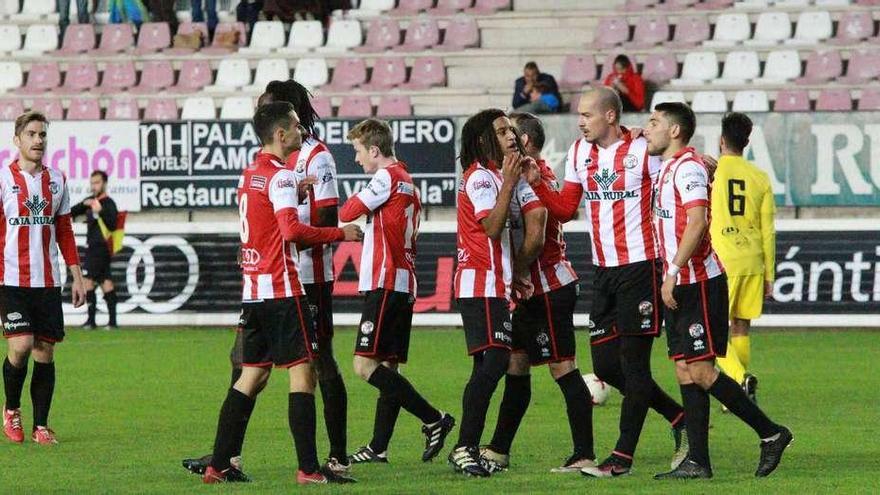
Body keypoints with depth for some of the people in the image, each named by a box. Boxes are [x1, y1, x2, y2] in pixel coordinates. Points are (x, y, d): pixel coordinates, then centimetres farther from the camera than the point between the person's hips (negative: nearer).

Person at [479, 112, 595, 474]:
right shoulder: (534, 173, 16)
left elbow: (535, 238, -23)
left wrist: (514, 273, -14)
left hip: (549, 290, -10)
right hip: (535, 291, 10)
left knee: (563, 369, -8)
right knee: (515, 366, 13)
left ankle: (584, 455, -7)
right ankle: (499, 450, 19)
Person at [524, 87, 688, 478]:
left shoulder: (643, 150, -10)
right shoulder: (579, 152, 10)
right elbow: (566, 209, 12)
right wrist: (537, 184, -3)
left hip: (640, 266, -8)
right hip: (603, 270, 8)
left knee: (633, 362, -4)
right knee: (605, 365, 7)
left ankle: (622, 457, 1)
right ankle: (680, 420, 22)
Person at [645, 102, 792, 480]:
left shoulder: (688, 167, -13)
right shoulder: (669, 167, 17)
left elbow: (697, 222, -23)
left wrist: (673, 274, -24)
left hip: (699, 282, -10)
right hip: (680, 286, 10)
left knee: (700, 371, -10)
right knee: (685, 371, 6)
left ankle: (771, 433, -1)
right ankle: (697, 461, 6)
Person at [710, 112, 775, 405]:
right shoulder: (760, 178, 6)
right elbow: (768, 231, 8)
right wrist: (769, 276, 13)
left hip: (720, 262, -4)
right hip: (752, 262, 4)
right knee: (741, 328, 13)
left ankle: (741, 379, -22)